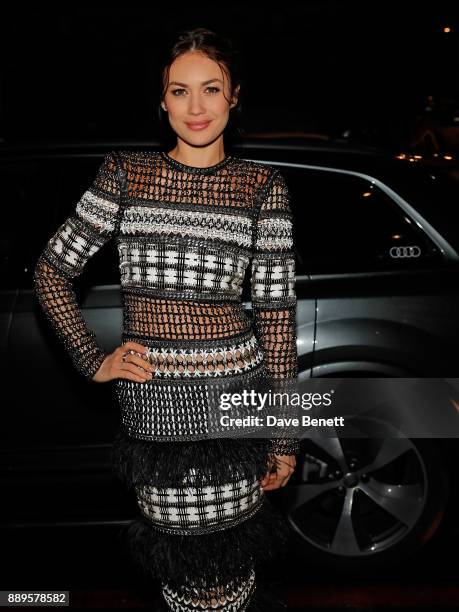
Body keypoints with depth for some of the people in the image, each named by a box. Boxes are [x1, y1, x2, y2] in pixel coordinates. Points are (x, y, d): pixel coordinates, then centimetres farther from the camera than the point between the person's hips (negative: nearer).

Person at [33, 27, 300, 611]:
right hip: (151, 401, 1)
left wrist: (286, 438, 2)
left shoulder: (263, 185, 2)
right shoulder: (124, 173, 3)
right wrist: (93, 360, 1)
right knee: (183, 559, 12)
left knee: (230, 557, 8)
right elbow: (51, 270, 10)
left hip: (236, 389, -1)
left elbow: (277, 313, 1)